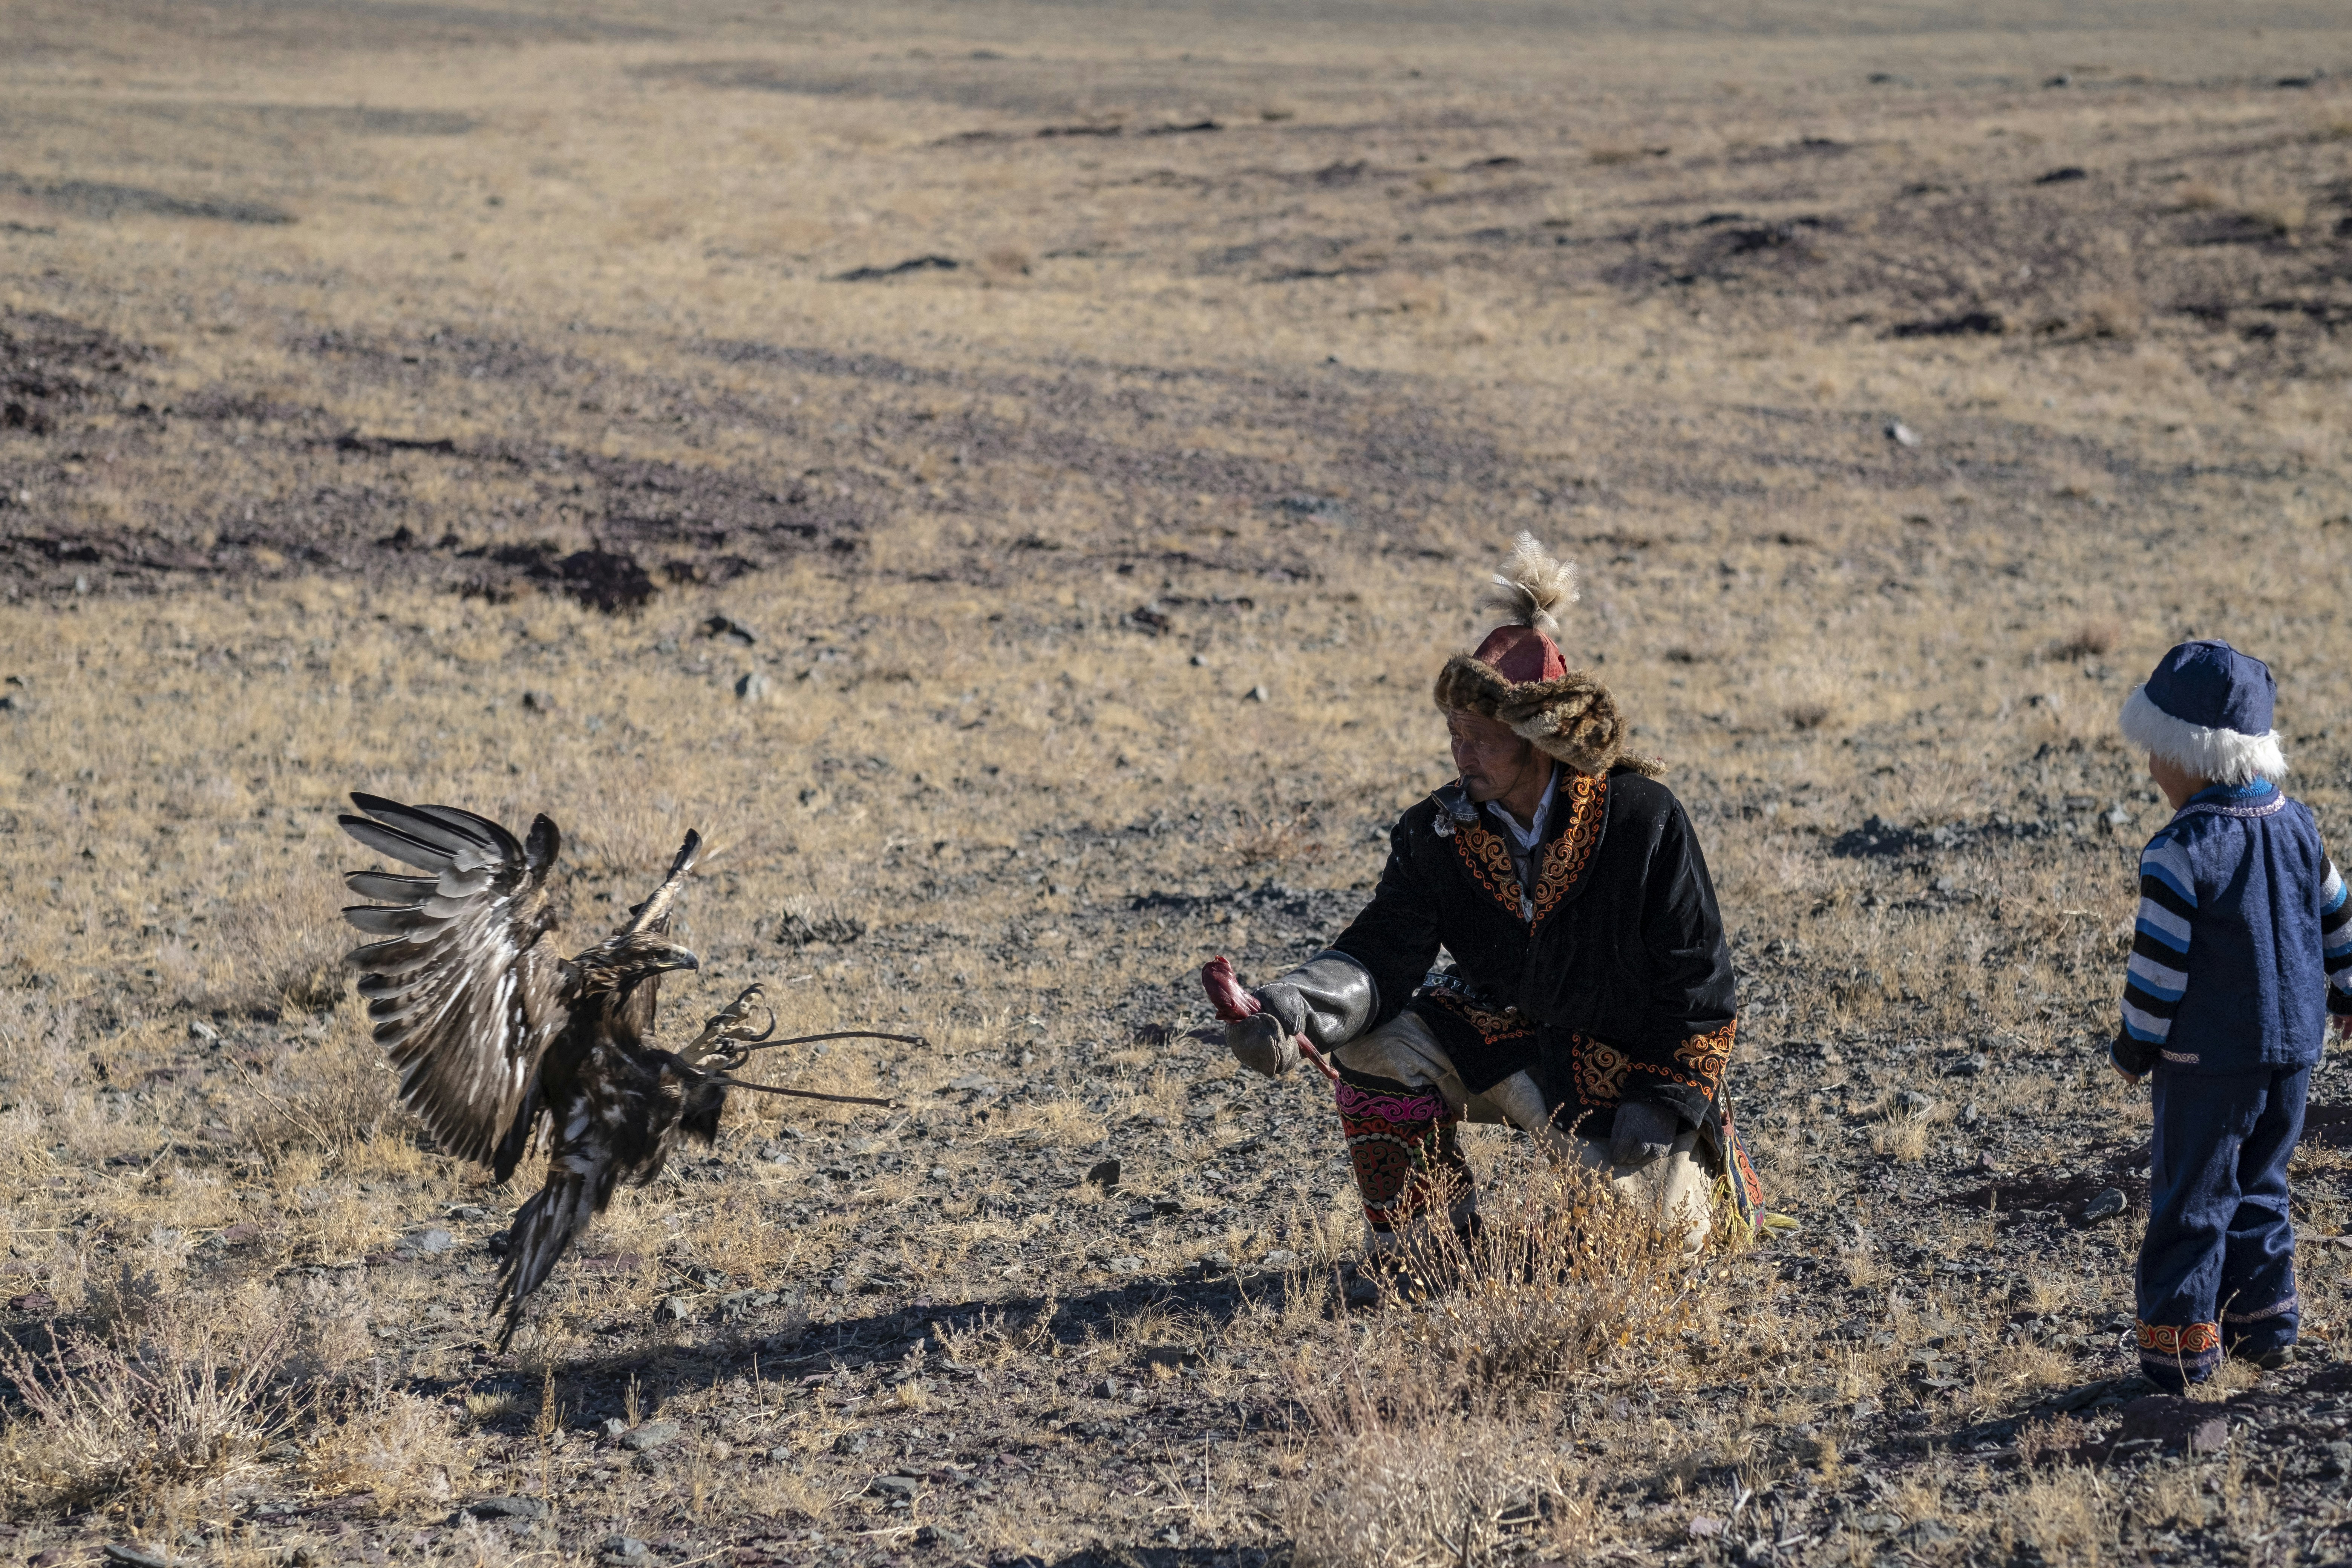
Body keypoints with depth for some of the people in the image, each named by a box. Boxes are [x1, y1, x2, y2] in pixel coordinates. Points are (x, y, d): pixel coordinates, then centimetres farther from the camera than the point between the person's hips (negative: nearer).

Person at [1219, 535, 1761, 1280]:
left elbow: (1697, 974, -13)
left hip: (1627, 1063, -3)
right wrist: (1297, 1003, -42)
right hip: (1503, 1036, 3)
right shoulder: (1438, 833, -10)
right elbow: (1387, 947, -22)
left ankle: (1705, 1155, 28)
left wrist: (1668, 1102, -16)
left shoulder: (1643, 819, -20)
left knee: (1660, 1238, -11)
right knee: (1371, 1045, -23)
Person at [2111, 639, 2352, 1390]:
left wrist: (2135, 1046, -4)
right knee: (2259, 1187, 21)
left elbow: (2159, 964, -17)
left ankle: (2179, 1346, 7)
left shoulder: (2179, 853, -19)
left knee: (2191, 1196, 4)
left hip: (2207, 1055, -7)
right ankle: (2264, 1323, 25)